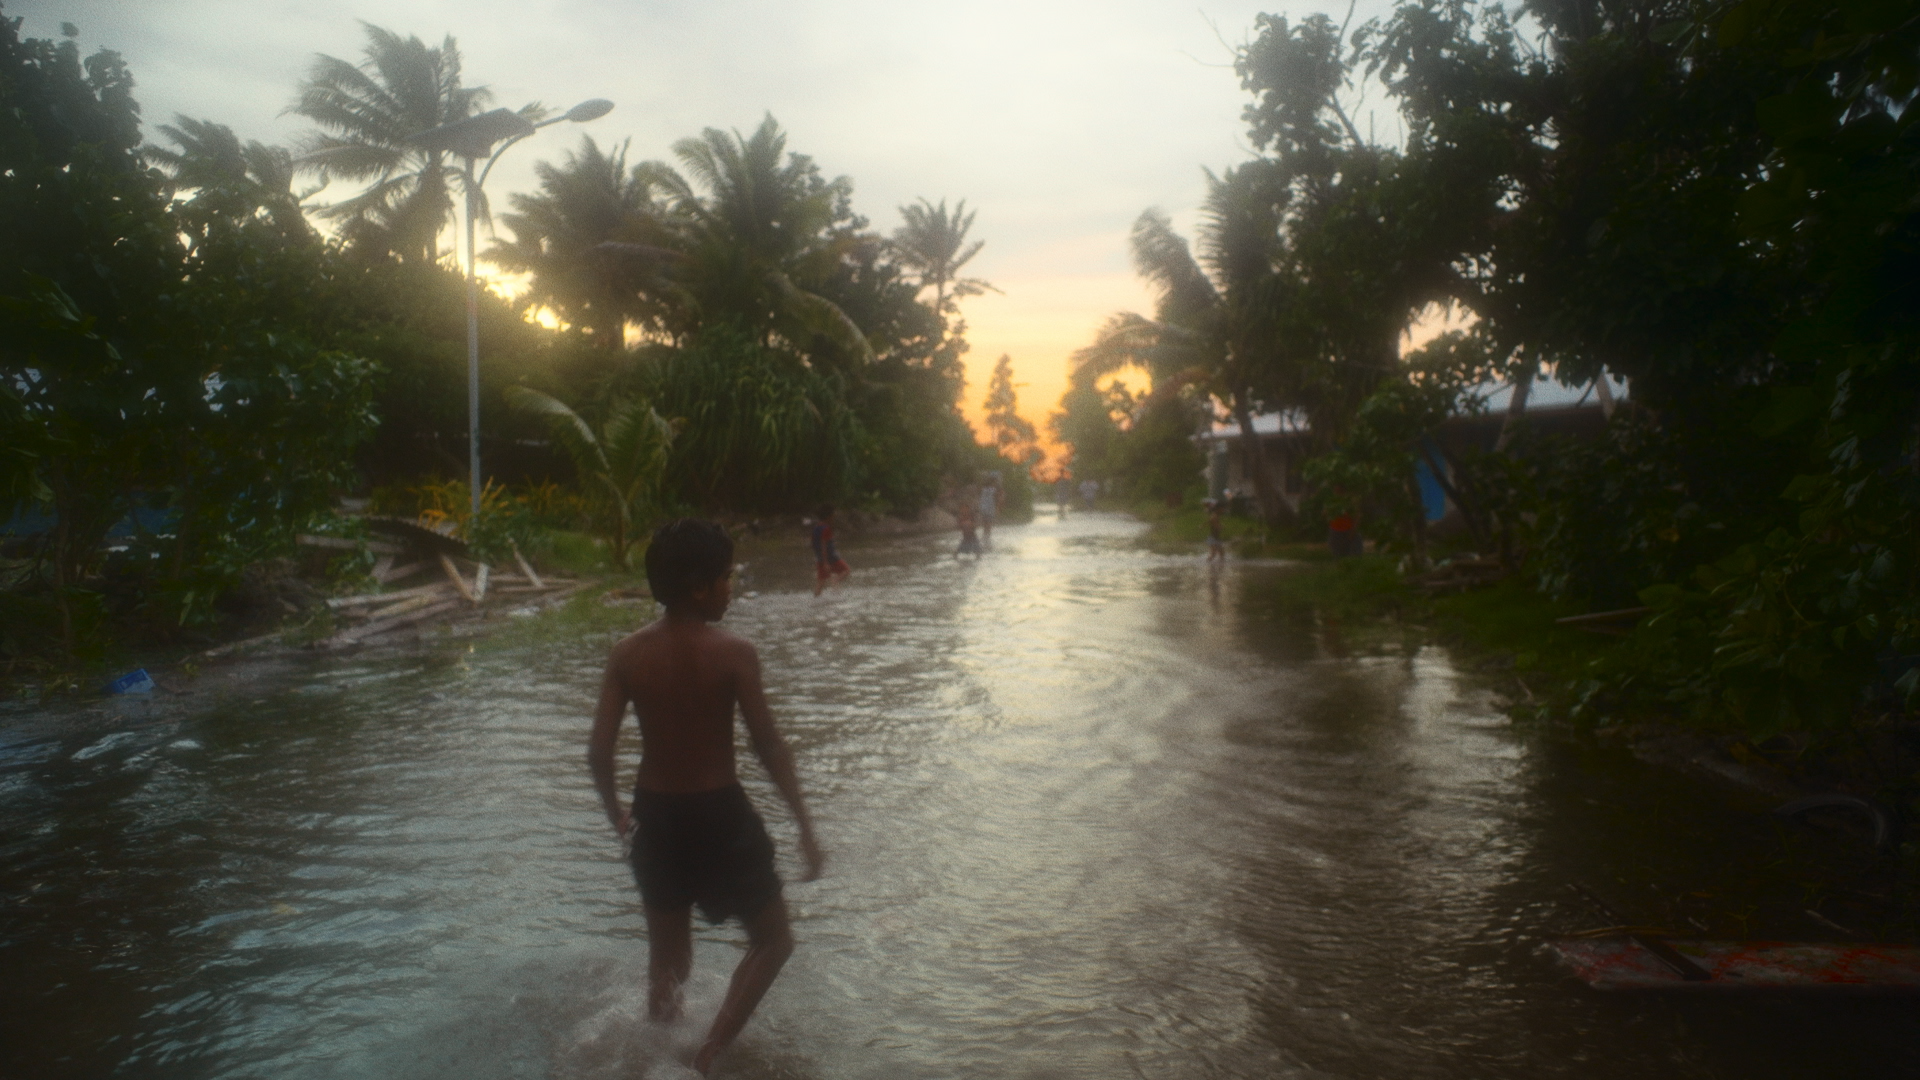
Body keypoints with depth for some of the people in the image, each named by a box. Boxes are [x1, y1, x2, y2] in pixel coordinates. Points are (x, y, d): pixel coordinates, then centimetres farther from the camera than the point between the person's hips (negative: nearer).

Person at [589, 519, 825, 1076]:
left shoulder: (627, 653, -5)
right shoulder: (733, 653, -16)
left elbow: (599, 751, -5)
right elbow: (770, 747, -14)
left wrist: (616, 813, 13)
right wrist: (805, 826, -5)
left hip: (655, 816, 4)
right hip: (720, 814, -4)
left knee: (667, 955, 24)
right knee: (773, 941, 15)